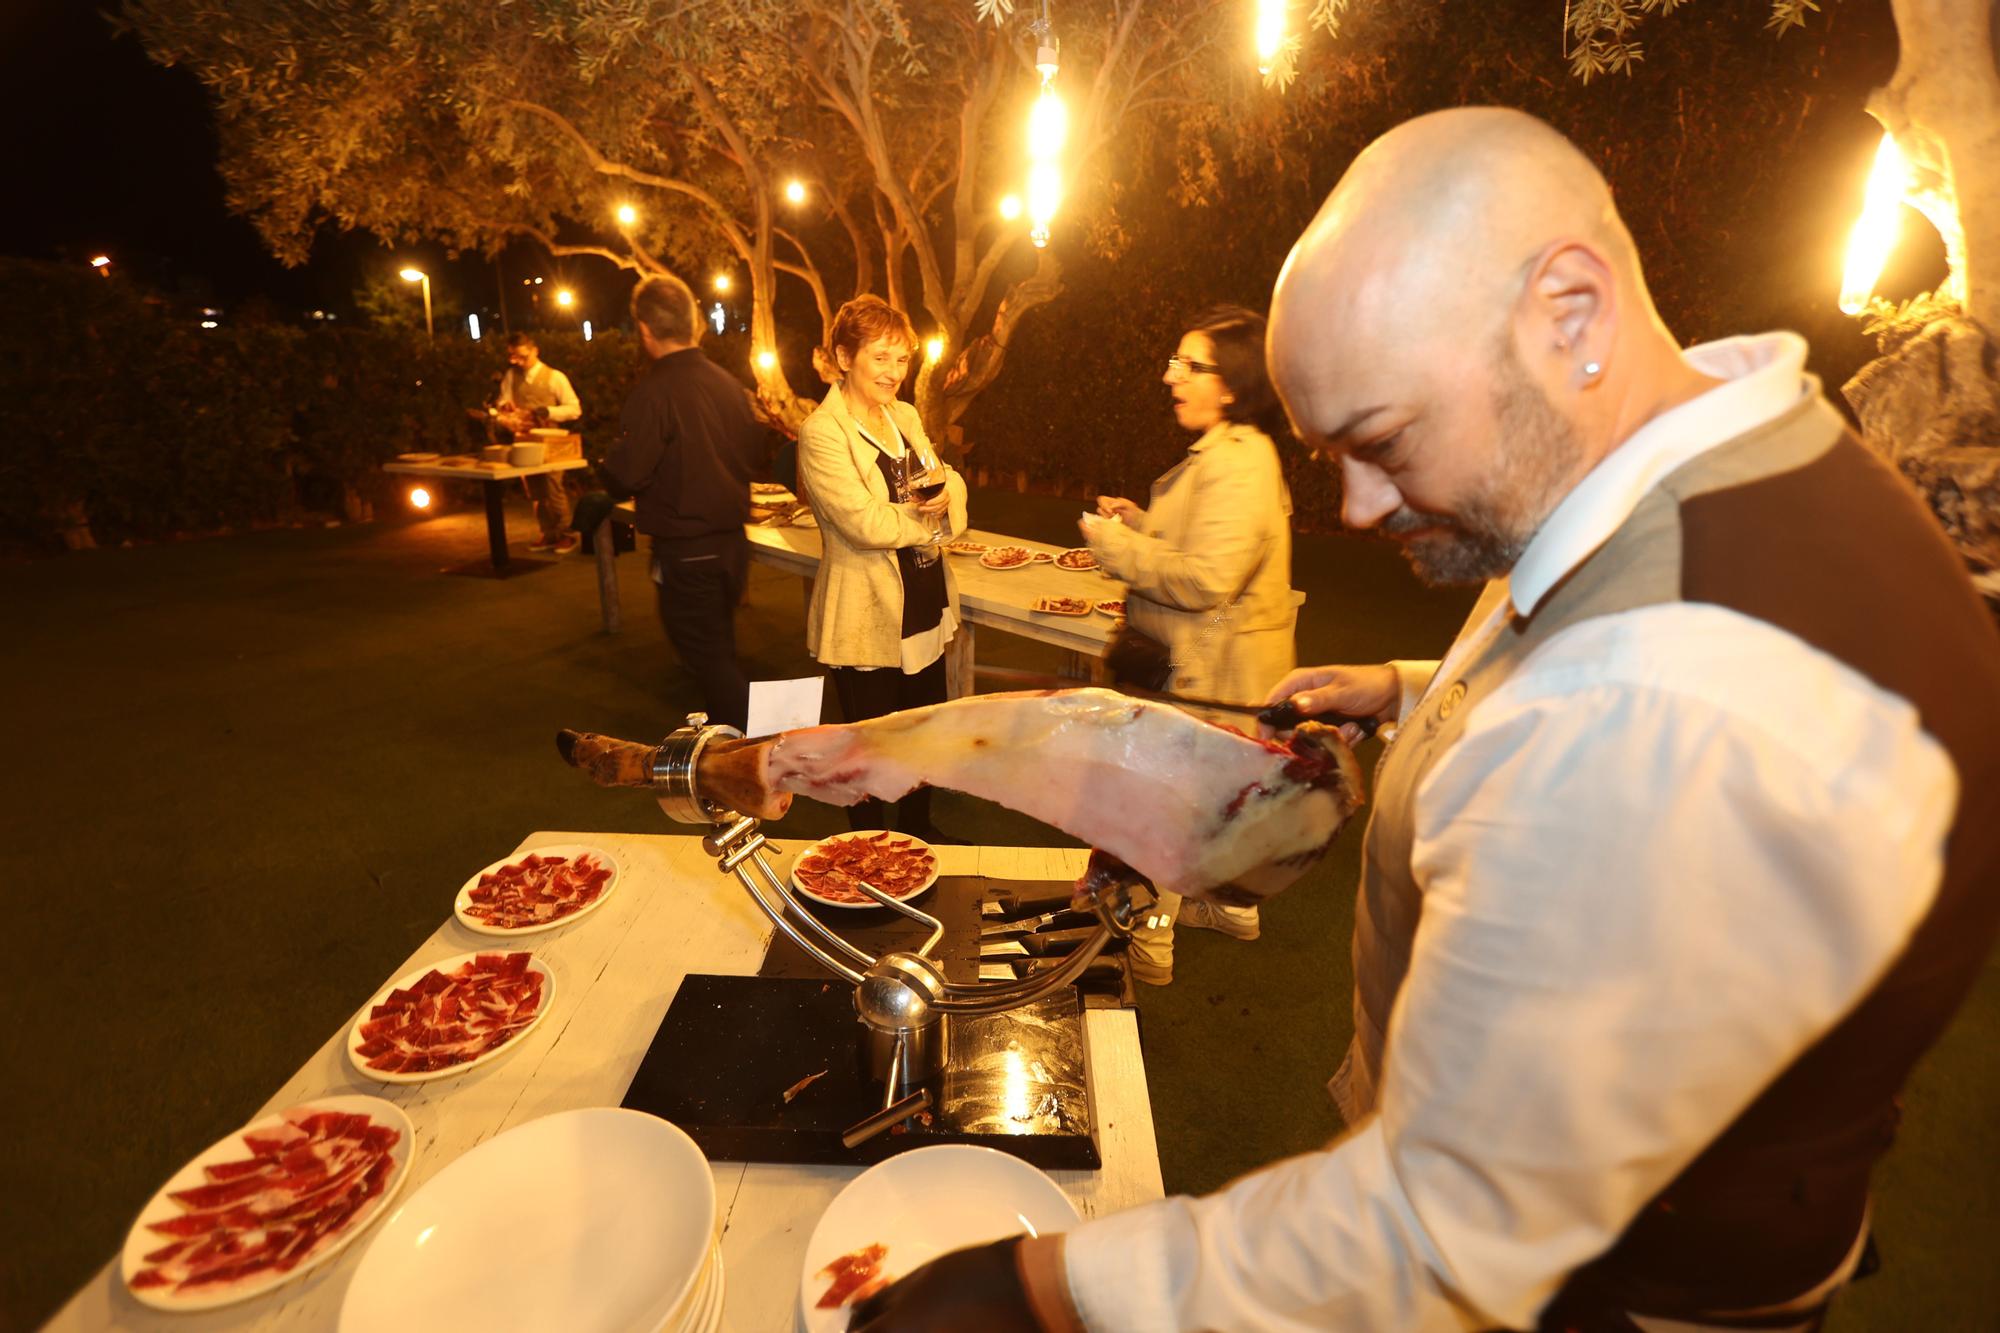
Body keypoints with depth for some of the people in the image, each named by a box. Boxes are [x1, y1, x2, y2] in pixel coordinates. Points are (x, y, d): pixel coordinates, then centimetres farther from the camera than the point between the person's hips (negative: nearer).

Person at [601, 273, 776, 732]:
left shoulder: (654, 391, -18)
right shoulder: (729, 383, 2)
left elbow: (629, 473, -20)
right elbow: (758, 453, 10)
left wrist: (608, 458, 2)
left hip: (686, 550, -7)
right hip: (732, 539, 7)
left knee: (708, 659, 3)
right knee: (719, 650, 22)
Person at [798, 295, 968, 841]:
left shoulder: (905, 416, 9)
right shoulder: (822, 432, -15)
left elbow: (946, 480, 9)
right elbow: (867, 524, -24)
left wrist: (946, 491, -14)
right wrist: (929, 515, -9)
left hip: (924, 607, 8)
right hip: (868, 621, -7)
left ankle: (920, 831, 44)